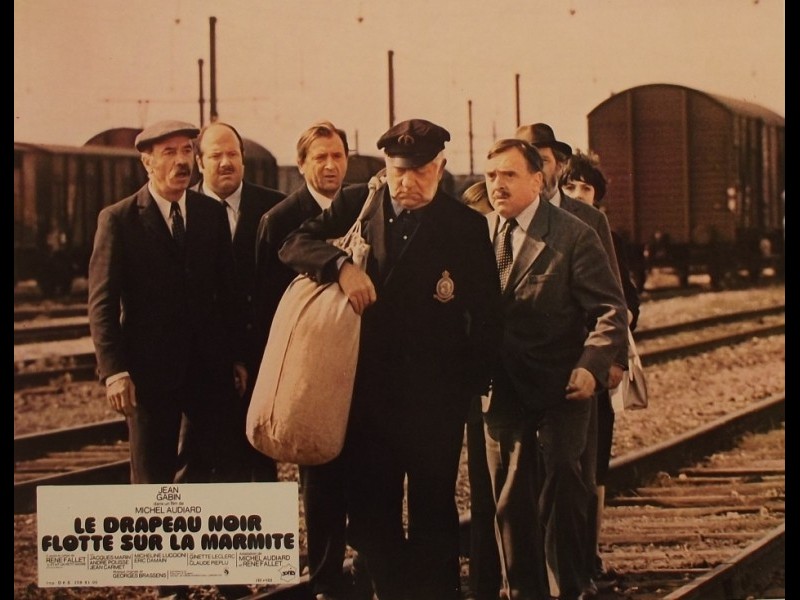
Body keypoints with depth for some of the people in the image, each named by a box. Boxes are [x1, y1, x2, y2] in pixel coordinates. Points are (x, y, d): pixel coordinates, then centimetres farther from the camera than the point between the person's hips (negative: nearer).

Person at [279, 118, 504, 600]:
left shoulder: (466, 226, -3)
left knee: (433, 513, 3)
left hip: (435, 397, -3)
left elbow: (487, 314, 0)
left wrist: (472, 380, -6)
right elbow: (294, 246, -3)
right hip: (367, 388, 3)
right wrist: (340, 265, -21)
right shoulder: (356, 205, 5)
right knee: (369, 511, 8)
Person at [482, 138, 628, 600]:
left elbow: (609, 310, -8)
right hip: (502, 385, 4)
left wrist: (591, 366, -22)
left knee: (562, 484, -4)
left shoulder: (574, 236, -8)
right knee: (509, 494, 8)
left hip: (560, 386, -4)